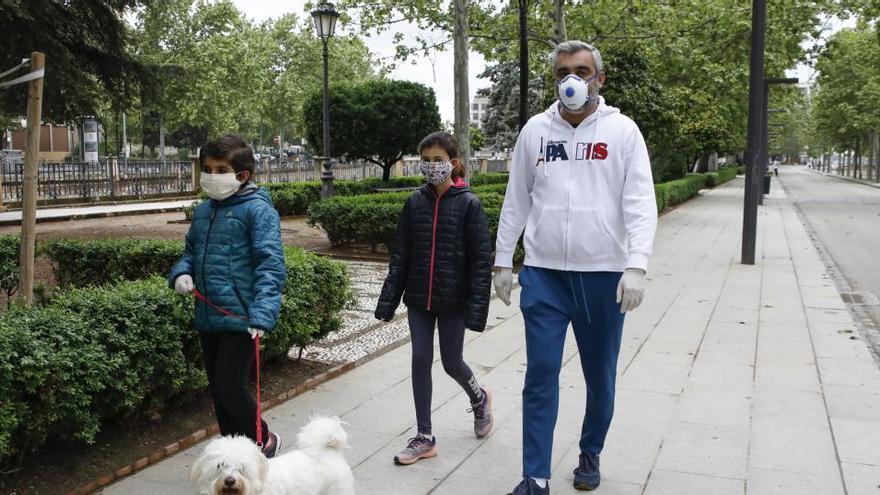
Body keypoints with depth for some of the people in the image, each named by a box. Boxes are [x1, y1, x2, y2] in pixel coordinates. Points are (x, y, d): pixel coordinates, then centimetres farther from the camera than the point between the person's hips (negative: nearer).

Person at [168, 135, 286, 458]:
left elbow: (270, 265, -18)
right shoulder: (202, 211, 11)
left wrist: (262, 313, -28)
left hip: (240, 318, -7)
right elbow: (191, 251, 23)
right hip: (208, 318, 8)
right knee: (217, 390, 15)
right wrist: (181, 274, 0)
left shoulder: (257, 210, -11)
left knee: (229, 388, -6)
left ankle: (264, 440, 20)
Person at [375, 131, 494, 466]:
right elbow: (399, 256, 4)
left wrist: (476, 308, -15)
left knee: (451, 362, 8)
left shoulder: (468, 205, -9)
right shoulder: (415, 203, 2)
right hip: (419, 299, 4)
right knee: (420, 361, 5)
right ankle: (424, 437, 16)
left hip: (452, 300, -3)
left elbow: (481, 261, -10)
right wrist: (388, 300, 0)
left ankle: (479, 399, 41)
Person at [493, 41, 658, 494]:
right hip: (543, 273, 1)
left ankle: (590, 455, 33)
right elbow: (516, 202, 10)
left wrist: (636, 266, -19)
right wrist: (502, 262, 9)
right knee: (540, 373, 0)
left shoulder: (622, 131, -1)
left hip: (603, 274, -1)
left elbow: (641, 204, -8)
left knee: (600, 376, 12)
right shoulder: (535, 130, 6)